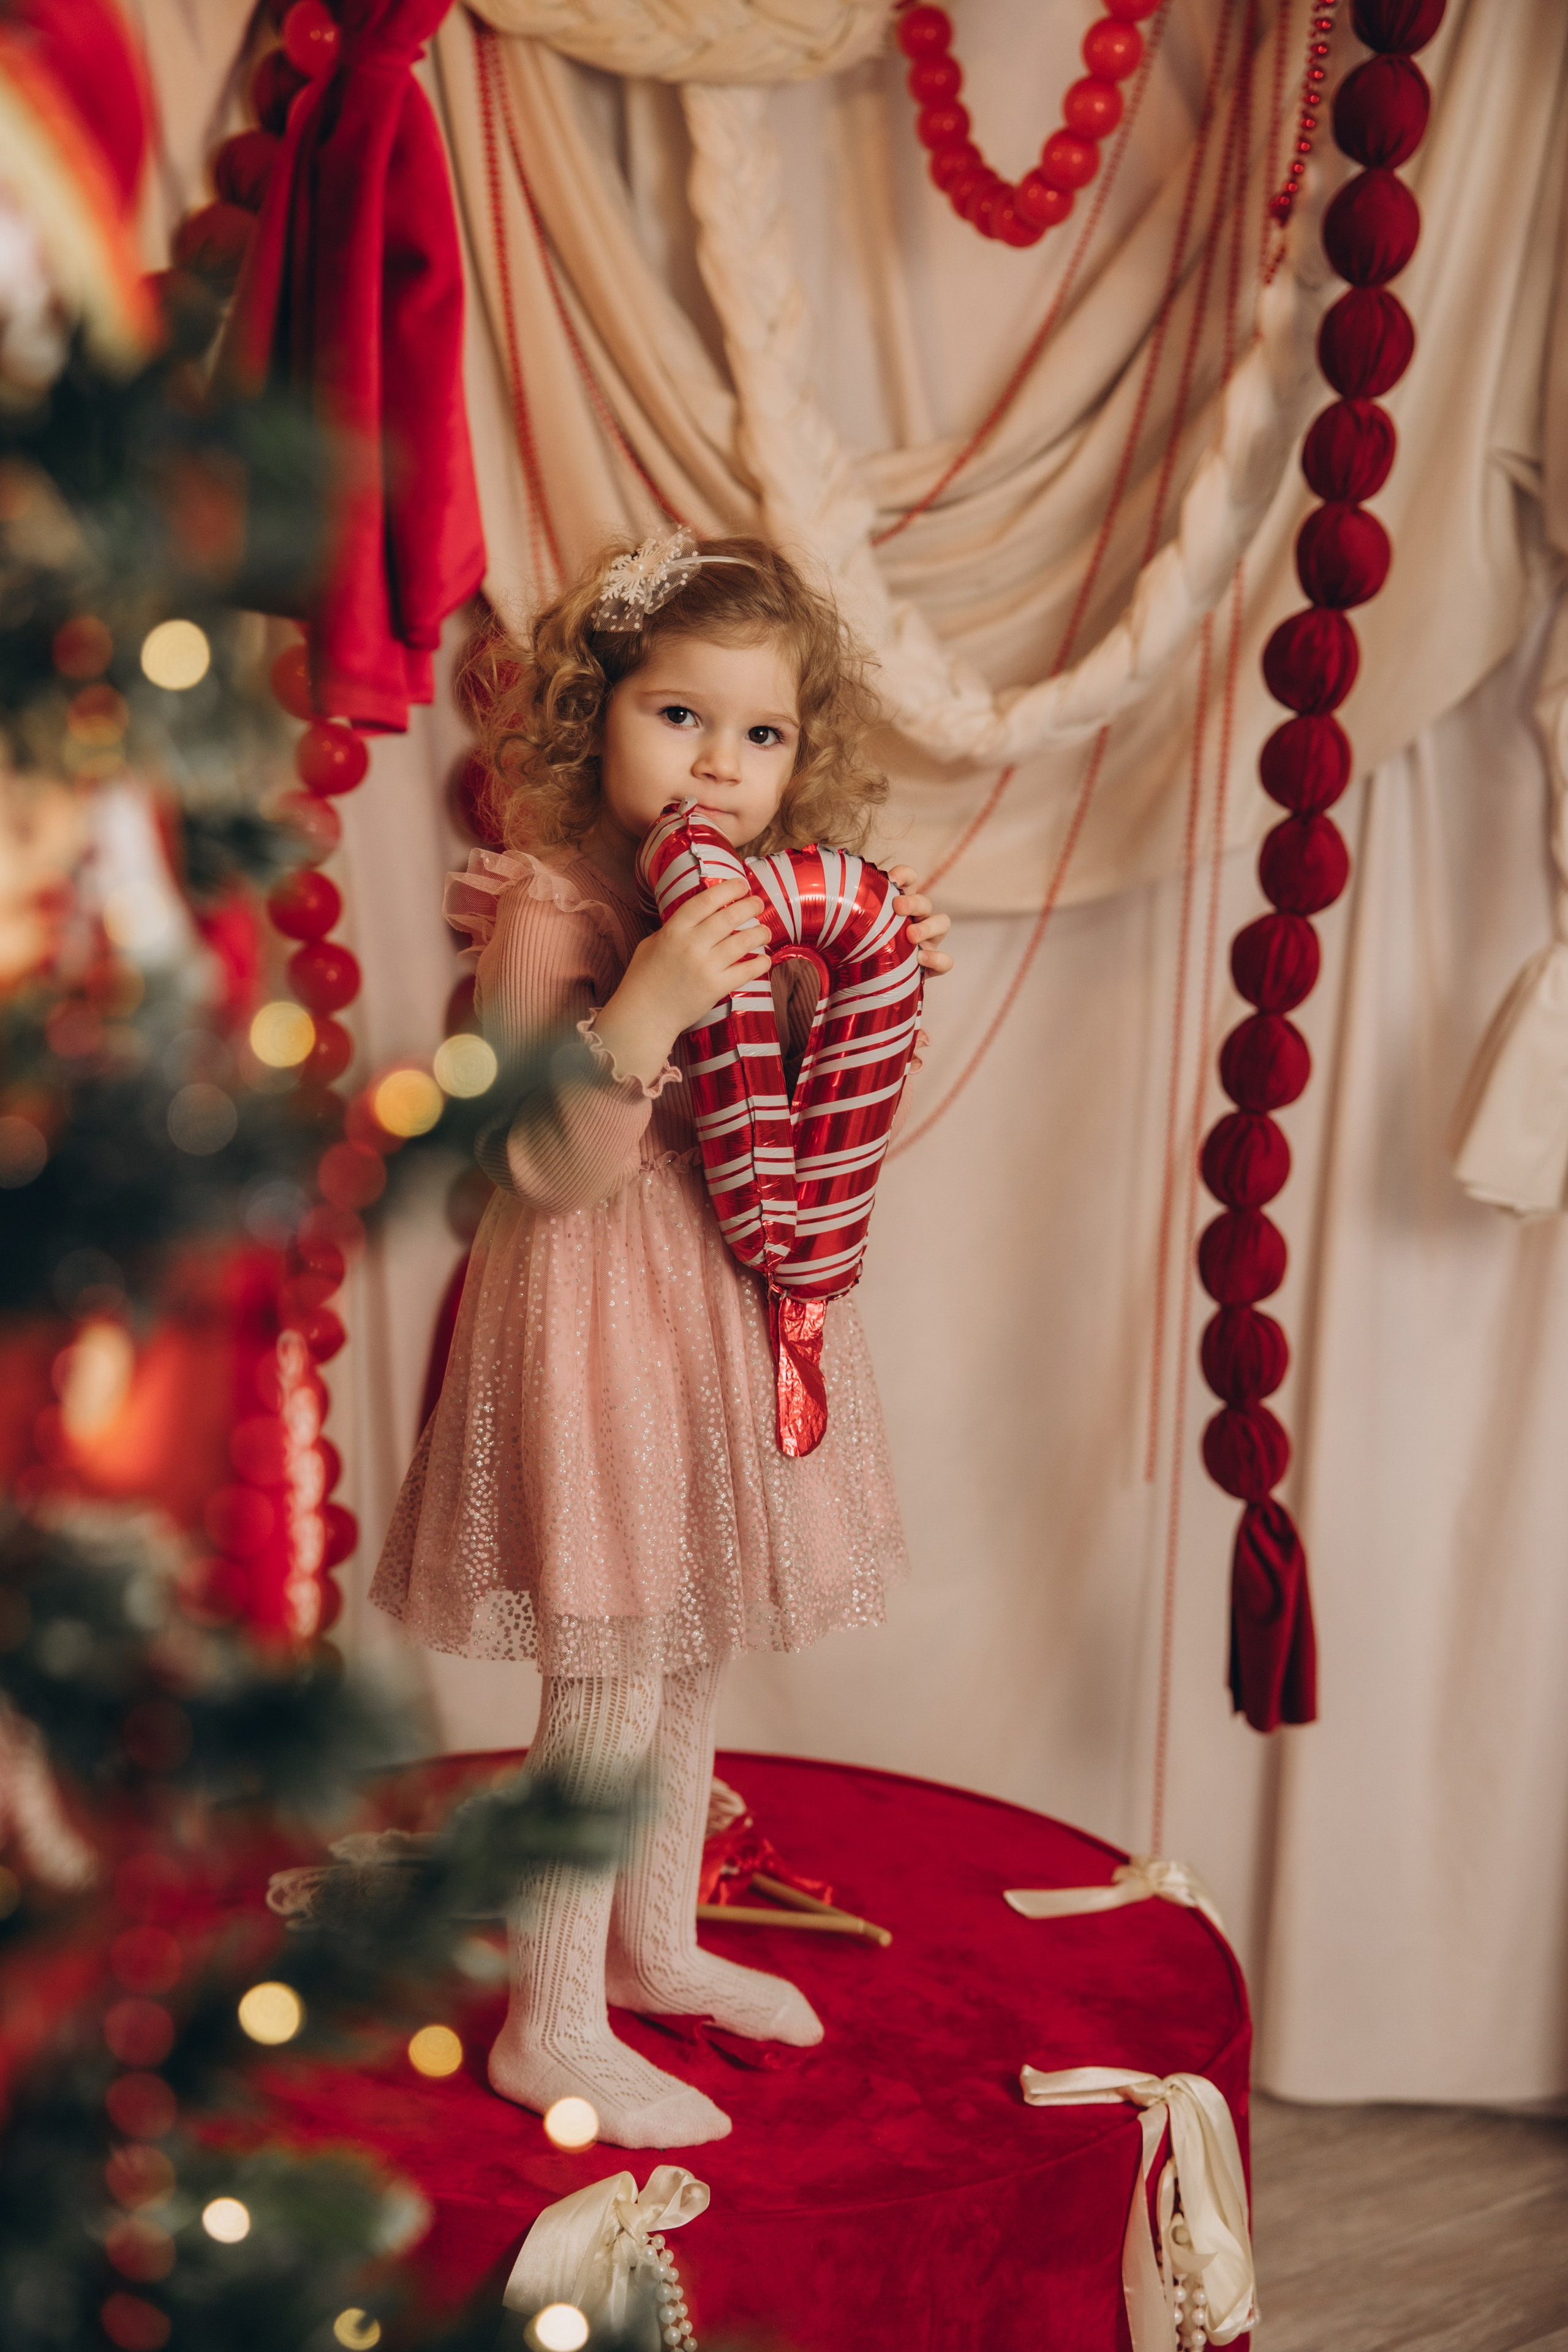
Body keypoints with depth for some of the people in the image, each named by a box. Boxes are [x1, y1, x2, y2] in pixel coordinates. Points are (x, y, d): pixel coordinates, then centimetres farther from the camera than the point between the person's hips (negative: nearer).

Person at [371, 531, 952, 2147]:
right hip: (600, 1317, -8)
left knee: (691, 1659, 21)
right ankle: (551, 2029, 17)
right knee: (608, 1694, 0)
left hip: (734, 1309, 8)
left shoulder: (770, 904, 6)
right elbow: (556, 1172, -23)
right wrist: (643, 1010, -36)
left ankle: (654, 1944, 40)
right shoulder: (552, 913, -18)